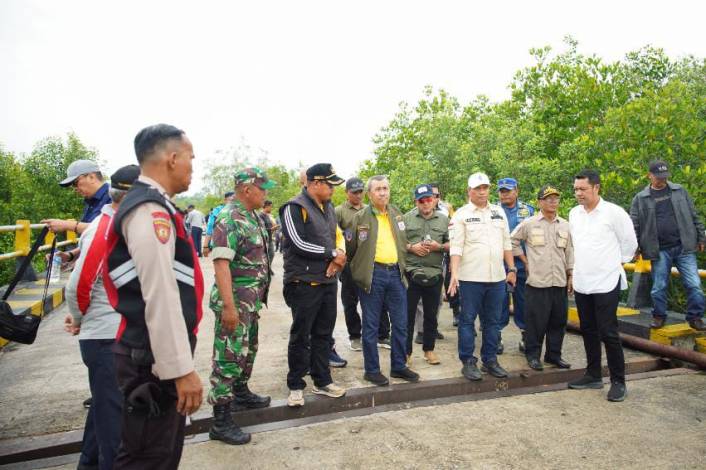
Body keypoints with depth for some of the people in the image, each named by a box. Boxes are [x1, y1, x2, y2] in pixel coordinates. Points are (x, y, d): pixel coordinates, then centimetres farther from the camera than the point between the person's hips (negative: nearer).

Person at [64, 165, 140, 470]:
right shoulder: (104, 231, -20)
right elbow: (77, 285, -20)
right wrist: (80, 320, -2)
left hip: (121, 335, 9)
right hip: (106, 338, -9)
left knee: (106, 403, 23)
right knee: (113, 408, 3)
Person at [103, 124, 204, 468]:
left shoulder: (151, 205, 14)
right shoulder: (150, 211, -19)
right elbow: (160, 296, -25)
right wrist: (181, 368, -23)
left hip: (159, 355, 10)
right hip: (155, 361, -10)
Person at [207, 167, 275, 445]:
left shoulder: (253, 216, 11)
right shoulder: (229, 219, -18)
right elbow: (220, 262, -25)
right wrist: (228, 306, -29)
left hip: (252, 300, 9)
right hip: (235, 300, -9)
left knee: (248, 349, 22)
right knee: (229, 357, -2)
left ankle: (240, 394, 41)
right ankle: (221, 421, 7)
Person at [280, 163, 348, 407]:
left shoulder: (328, 207, 14)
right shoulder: (295, 207, -11)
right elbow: (299, 243, -19)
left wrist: (337, 259, -4)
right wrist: (332, 254, -12)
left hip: (328, 281, 7)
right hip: (304, 283, -7)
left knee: (323, 334, 15)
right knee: (300, 337, 4)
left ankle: (322, 381, 27)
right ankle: (295, 386, 18)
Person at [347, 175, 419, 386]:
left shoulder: (397, 214, 12)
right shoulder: (360, 217, -4)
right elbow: (351, 248, 0)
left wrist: (402, 267, 18)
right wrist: (358, 269, -2)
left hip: (395, 273, 5)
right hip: (372, 275, -5)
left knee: (400, 323, 10)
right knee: (371, 325, 4)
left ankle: (399, 366, 25)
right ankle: (372, 370, 17)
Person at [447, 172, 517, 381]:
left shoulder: (498, 212, 12)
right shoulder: (461, 215, -2)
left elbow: (506, 243, 15)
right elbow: (456, 247, -8)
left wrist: (512, 269, 11)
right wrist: (454, 274, -18)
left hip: (497, 277, 5)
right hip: (471, 278, -4)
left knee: (493, 321, 11)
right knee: (467, 320, 2)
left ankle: (490, 360, 23)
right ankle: (468, 362, 12)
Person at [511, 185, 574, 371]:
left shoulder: (565, 226, 10)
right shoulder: (529, 223, -2)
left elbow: (569, 252, 13)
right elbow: (512, 241, 5)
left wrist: (571, 276, 10)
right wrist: (525, 261, 3)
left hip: (560, 282, 4)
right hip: (537, 281, -4)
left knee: (558, 321, 10)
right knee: (536, 321, 0)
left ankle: (554, 354, 24)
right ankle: (532, 355, 13)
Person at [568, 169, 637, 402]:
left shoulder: (614, 212, -10)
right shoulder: (574, 213, 7)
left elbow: (629, 242, 0)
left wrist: (617, 263, 7)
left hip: (606, 283, -6)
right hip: (581, 283, 6)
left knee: (608, 333, -3)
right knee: (588, 332, 13)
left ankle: (618, 382, 10)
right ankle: (593, 376, 26)